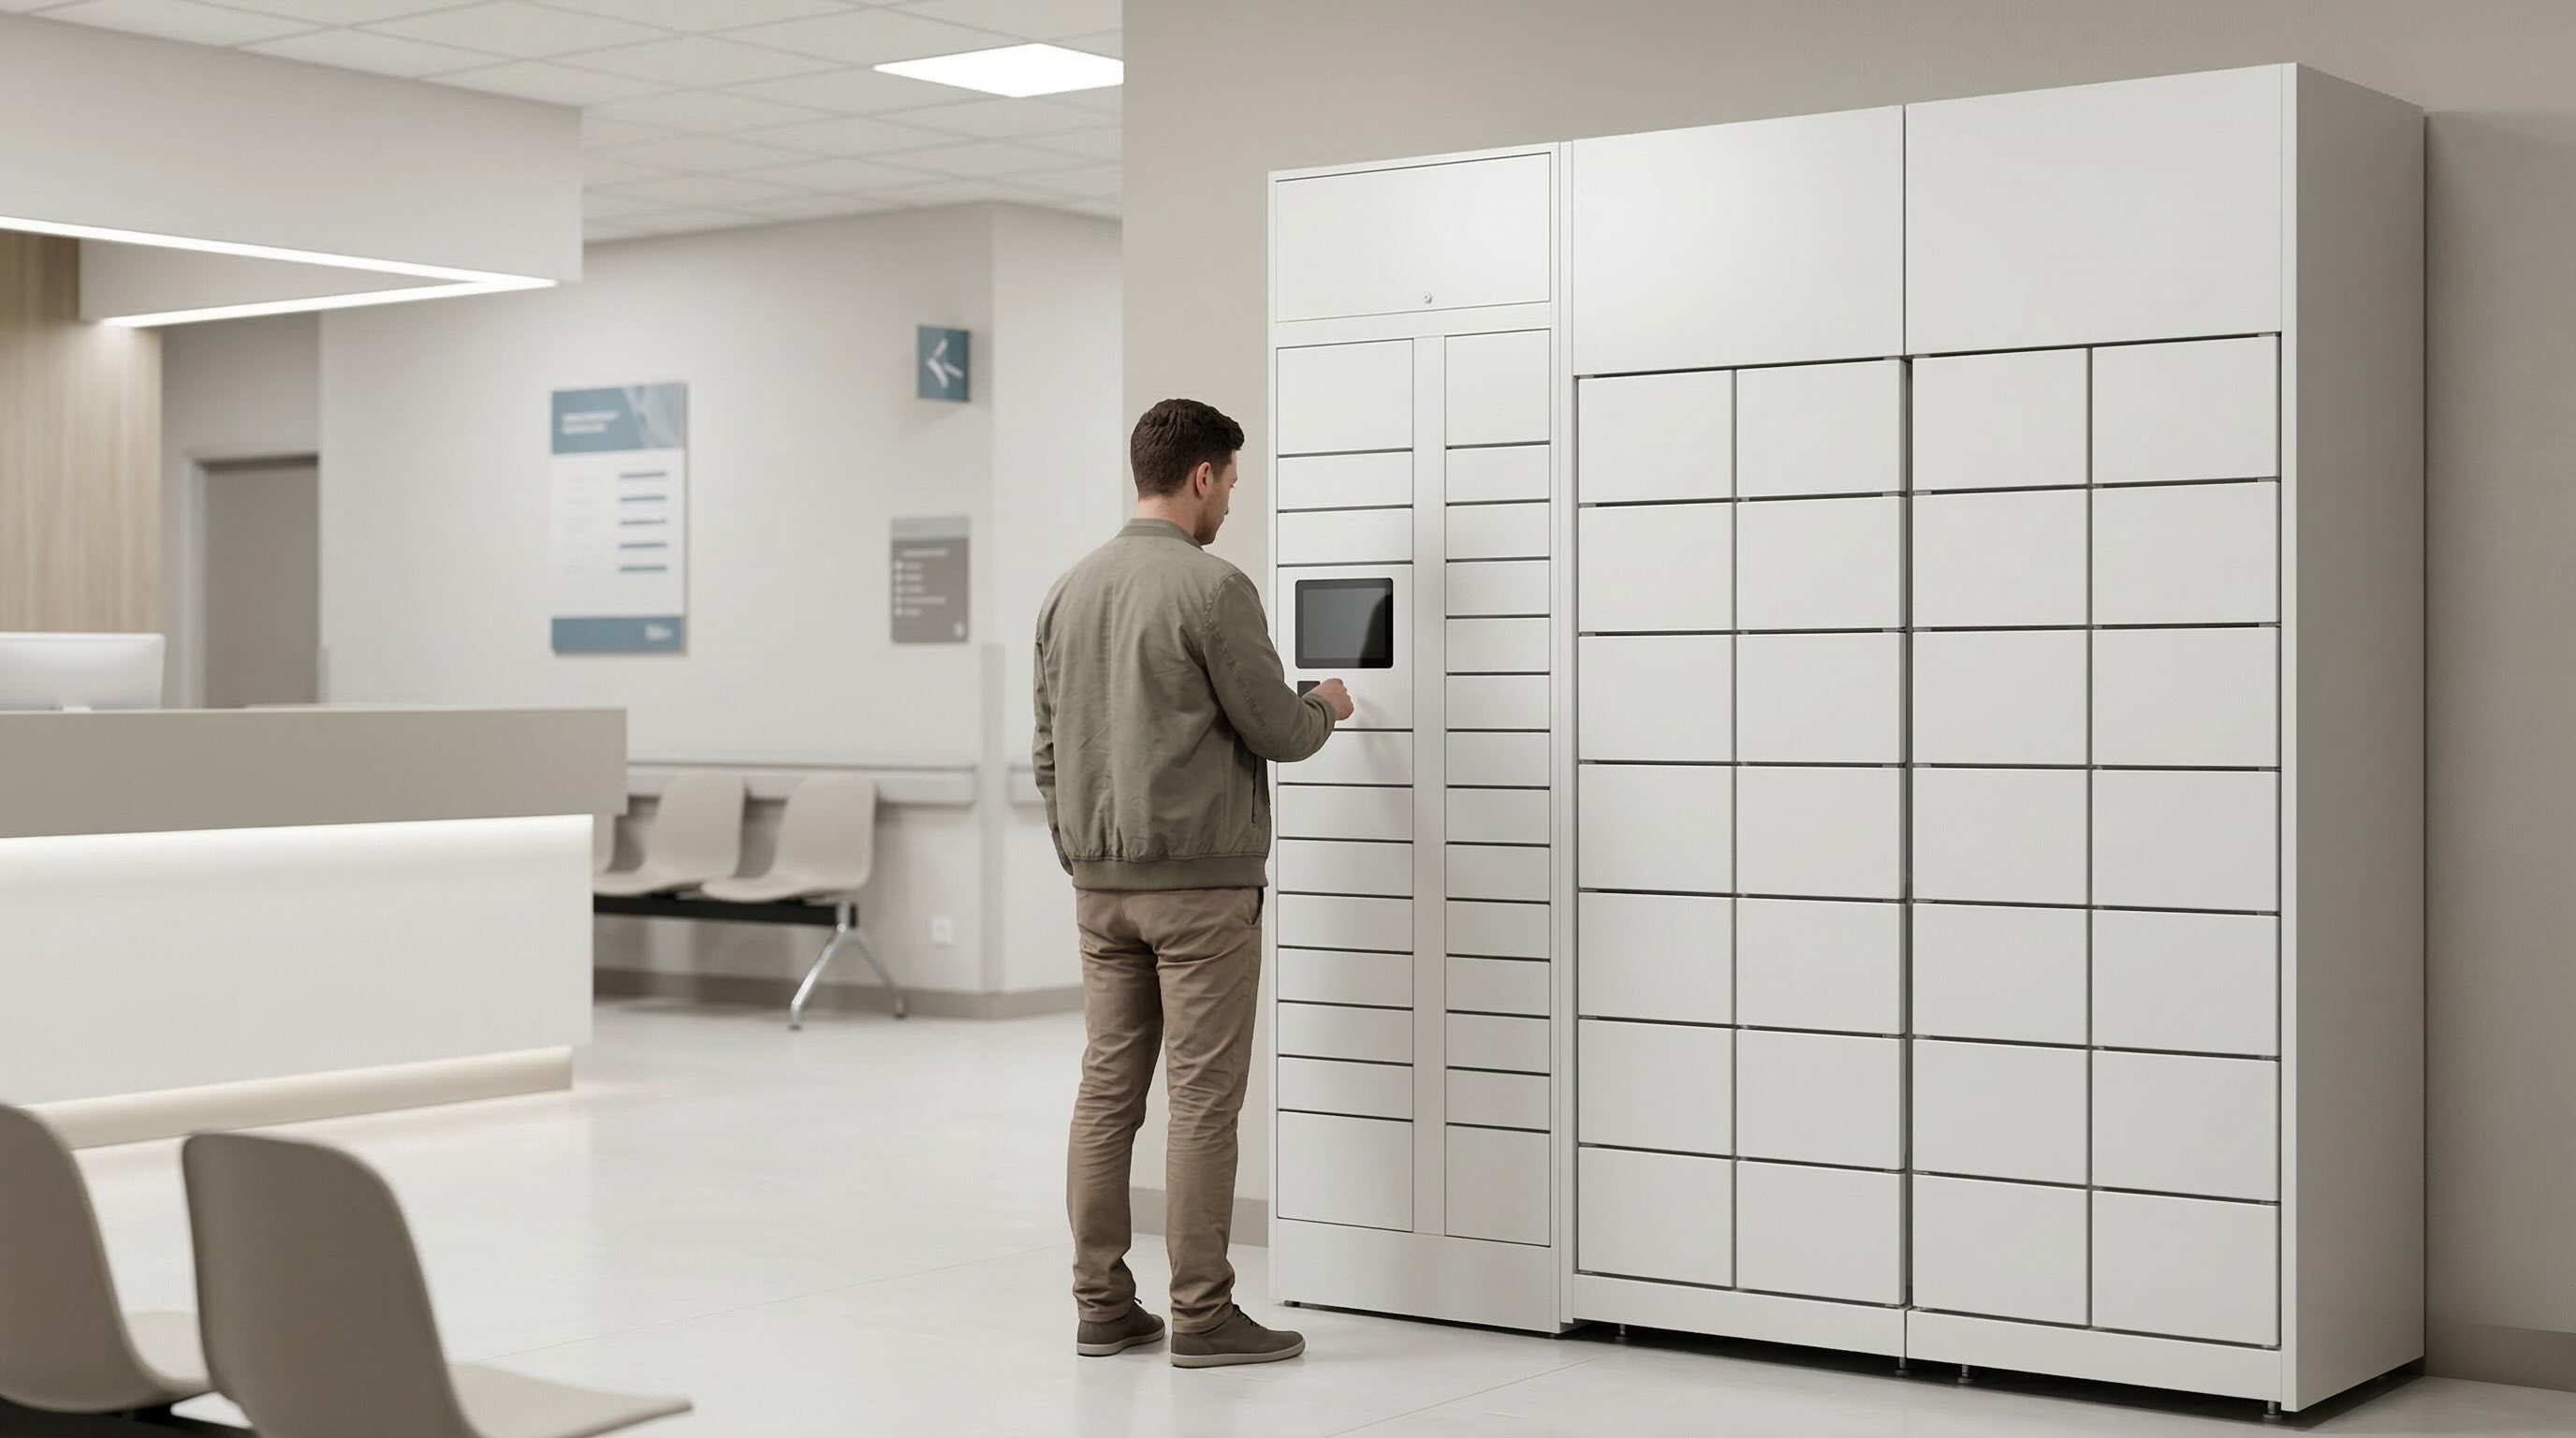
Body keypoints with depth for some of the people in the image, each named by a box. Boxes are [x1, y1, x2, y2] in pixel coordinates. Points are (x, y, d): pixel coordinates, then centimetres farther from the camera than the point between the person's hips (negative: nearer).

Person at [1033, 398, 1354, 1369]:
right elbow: (1275, 730, -8)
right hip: (1201, 877, -7)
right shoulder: (1212, 588, -12)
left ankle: (1102, 1306, 13)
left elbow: (1049, 751, 14)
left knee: (1107, 1089, 9)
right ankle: (1201, 1316, 2)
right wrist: (1326, 708, 13)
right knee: (1203, 1099, -2)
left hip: (1100, 881, 7)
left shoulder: (1069, 593, 10)